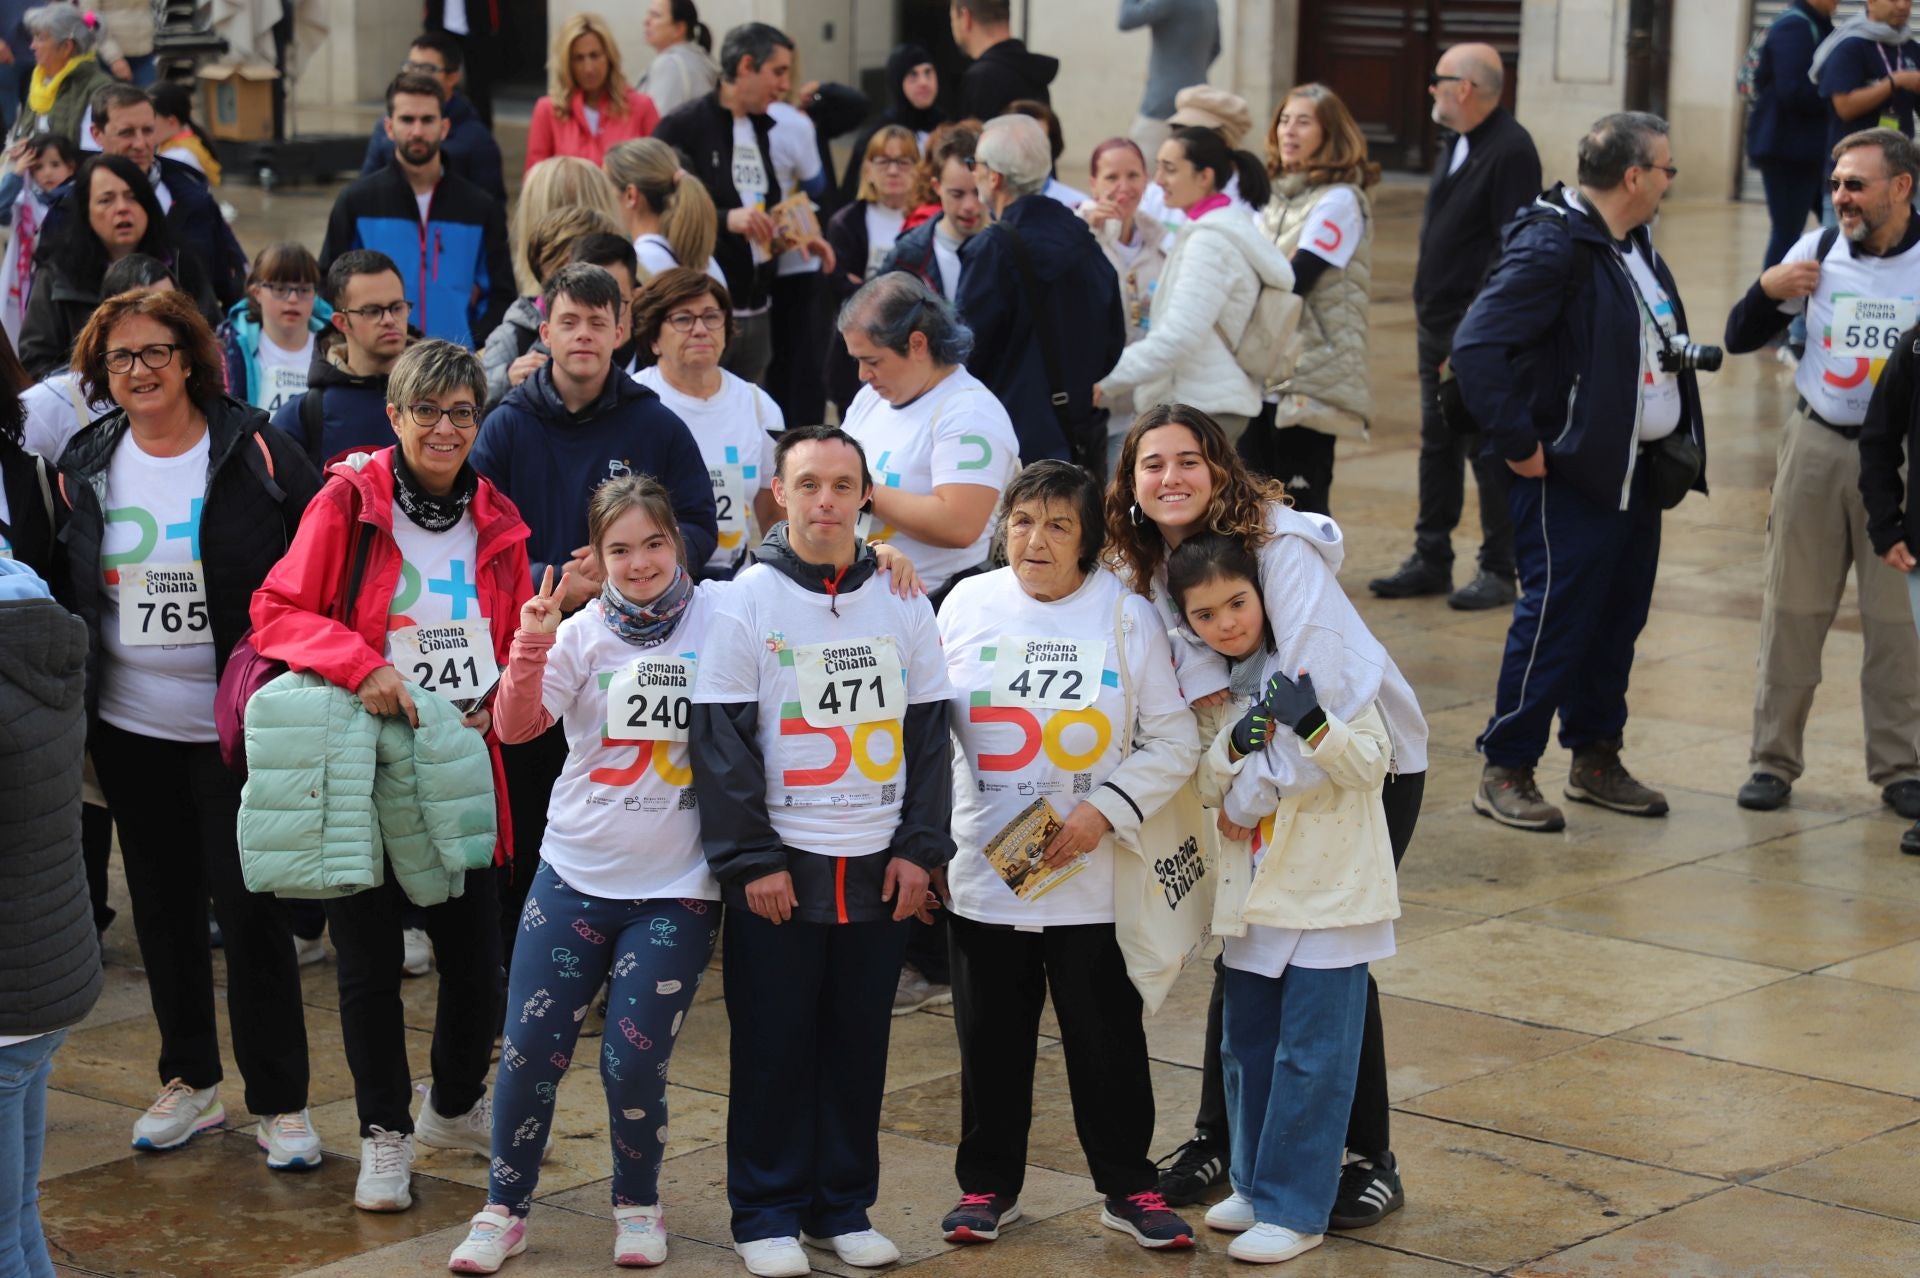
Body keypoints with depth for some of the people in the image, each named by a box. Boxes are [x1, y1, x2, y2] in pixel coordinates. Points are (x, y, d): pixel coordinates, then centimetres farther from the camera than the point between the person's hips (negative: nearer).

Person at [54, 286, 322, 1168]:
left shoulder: (253, 451, -7)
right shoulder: (85, 465, 5)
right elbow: (60, 591, 13)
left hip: (236, 731, -4)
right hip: (129, 733, 4)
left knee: (250, 910, -3)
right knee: (162, 907, 13)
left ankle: (281, 1103, 7)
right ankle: (190, 1082, 28)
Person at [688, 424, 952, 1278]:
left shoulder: (901, 605, 6)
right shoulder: (747, 604, -4)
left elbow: (928, 732, 9)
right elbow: (720, 741, -6)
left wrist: (920, 848, 1)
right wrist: (750, 859, -11)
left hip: (879, 867, 3)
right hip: (780, 869, -3)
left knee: (859, 1043, 8)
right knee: (774, 1047, 2)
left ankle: (845, 1206, 19)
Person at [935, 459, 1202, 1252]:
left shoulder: (1128, 615, -4)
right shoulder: (968, 605, 1)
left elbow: (1174, 741, -1)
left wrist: (1106, 809, -13)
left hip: (1093, 881, -2)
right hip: (983, 870, 2)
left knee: (1108, 1038, 6)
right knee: (991, 1038, 10)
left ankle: (1127, 1187, 21)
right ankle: (989, 1184, 26)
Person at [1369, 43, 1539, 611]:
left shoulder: (1510, 151, -16)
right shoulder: (1458, 145, 13)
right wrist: (1425, 305, 17)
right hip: (1438, 326, 9)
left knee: (1489, 451, -1)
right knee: (1437, 446, 14)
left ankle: (1499, 571, 7)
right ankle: (1431, 561, 22)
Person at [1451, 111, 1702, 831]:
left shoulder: (1633, 246, 12)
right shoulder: (1552, 247, -18)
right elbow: (1477, 346, -25)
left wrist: (1679, 443, 15)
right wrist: (1518, 445, -22)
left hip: (1638, 469, 9)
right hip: (1570, 475, -9)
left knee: (1619, 617, 14)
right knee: (1554, 618, -6)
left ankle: (1596, 759, 26)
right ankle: (1505, 772, 3)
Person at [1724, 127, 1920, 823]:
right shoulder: (1818, 251, 1)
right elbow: (1740, 338, 8)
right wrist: (1768, 289, -11)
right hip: (1818, 445, 2)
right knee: (1793, 608, 6)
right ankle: (1774, 759, 14)